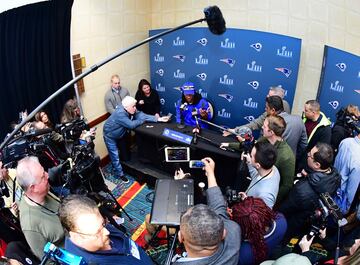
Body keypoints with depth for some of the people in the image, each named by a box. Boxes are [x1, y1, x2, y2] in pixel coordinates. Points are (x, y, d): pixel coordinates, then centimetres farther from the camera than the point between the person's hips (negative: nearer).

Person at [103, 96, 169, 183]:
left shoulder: (131, 110, -15)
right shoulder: (120, 113, -40)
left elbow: (141, 115, -17)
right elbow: (131, 125, -38)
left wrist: (158, 119, -24)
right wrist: (142, 120, -23)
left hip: (120, 134, 9)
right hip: (110, 136, -8)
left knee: (125, 151, 24)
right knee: (115, 155, 0)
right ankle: (120, 174, 15)